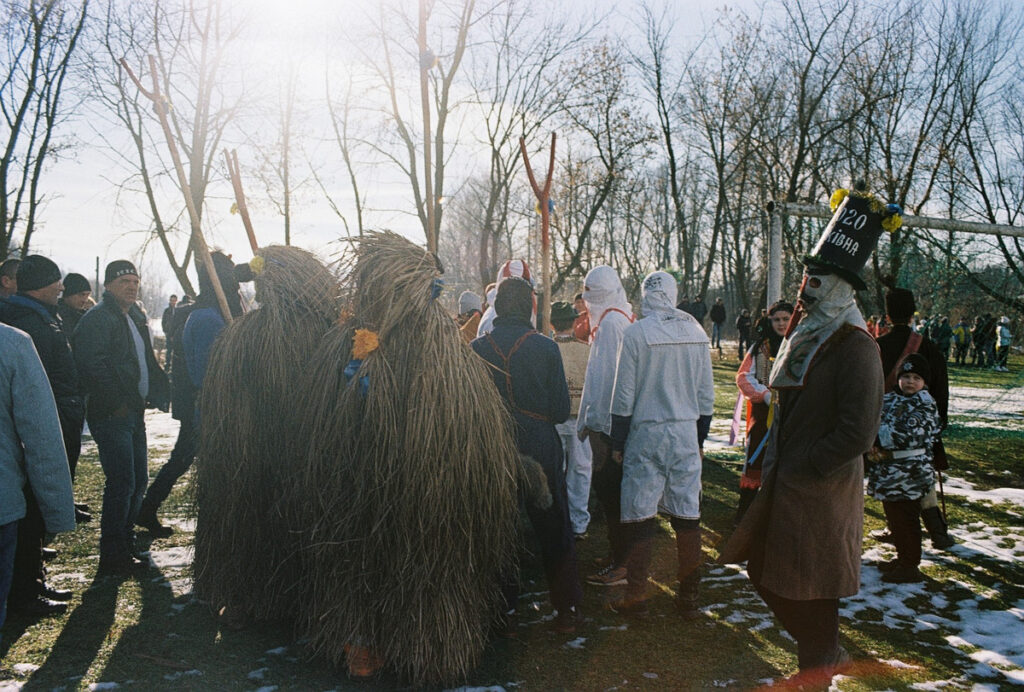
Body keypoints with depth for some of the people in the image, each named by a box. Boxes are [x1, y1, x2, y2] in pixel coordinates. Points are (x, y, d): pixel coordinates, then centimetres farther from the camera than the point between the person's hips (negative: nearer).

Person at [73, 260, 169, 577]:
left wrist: (154, 394, 12)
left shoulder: (135, 318, 17)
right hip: (112, 416, -9)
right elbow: (92, 365, -21)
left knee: (138, 480, 13)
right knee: (122, 483, -7)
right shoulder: (97, 318, -12)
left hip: (134, 412, 9)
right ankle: (113, 559, 3)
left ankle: (125, 541, 26)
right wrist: (117, 403, -18)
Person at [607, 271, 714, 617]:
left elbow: (624, 395, -7)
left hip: (647, 433, -4)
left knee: (640, 514, 3)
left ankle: (636, 595, 9)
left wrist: (618, 443, 2)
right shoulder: (696, 332, 4)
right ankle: (688, 596, 17)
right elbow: (706, 394, 9)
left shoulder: (636, 333, -9)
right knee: (687, 514, 9)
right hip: (686, 433, 4)